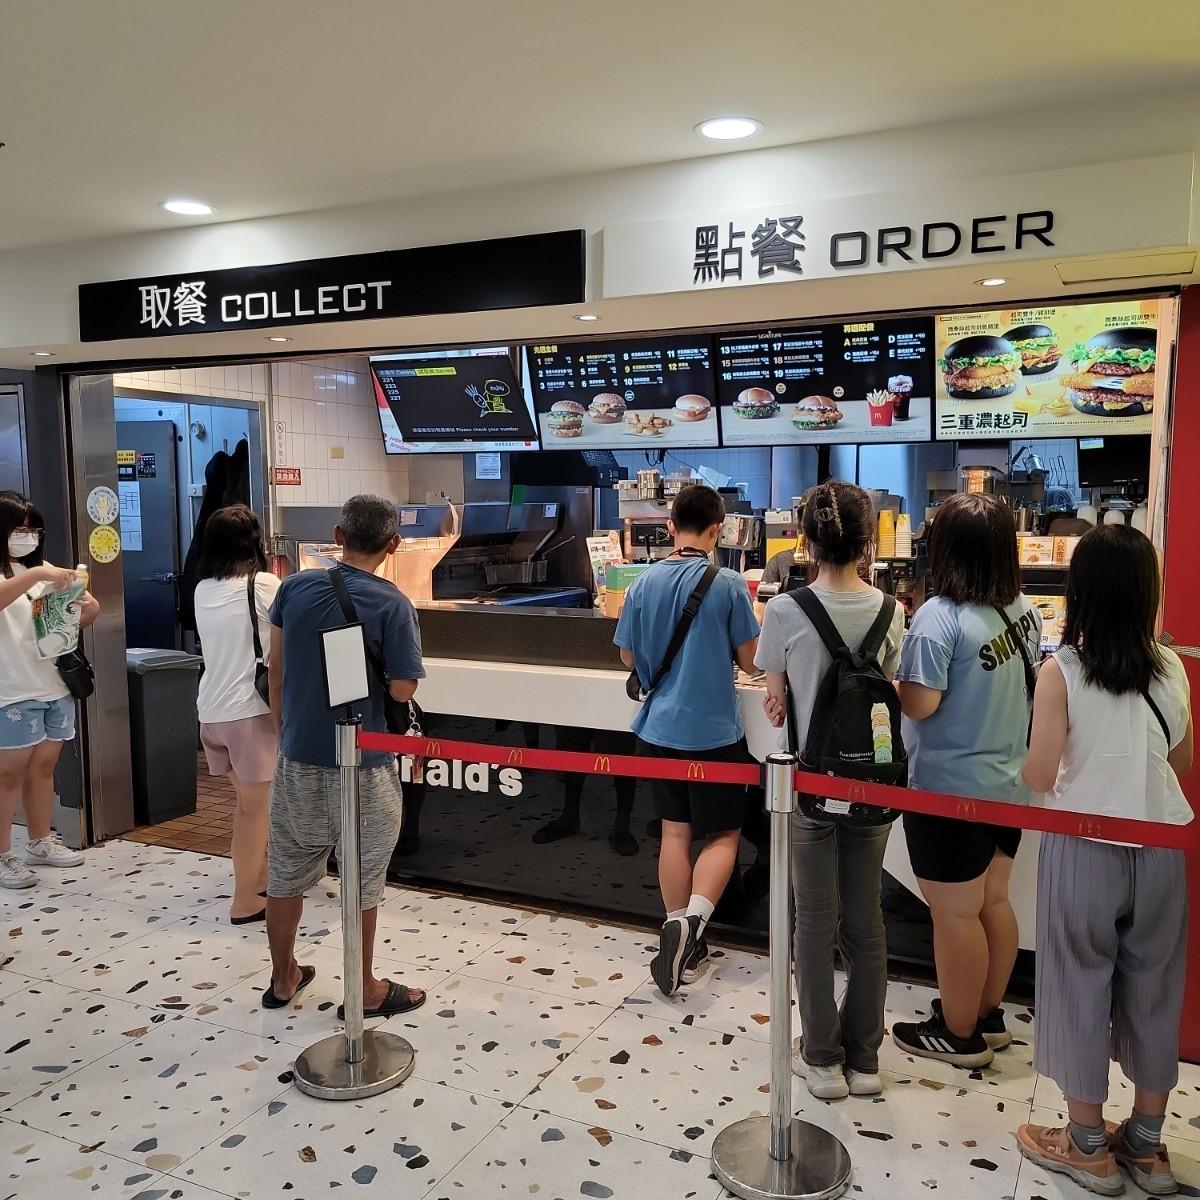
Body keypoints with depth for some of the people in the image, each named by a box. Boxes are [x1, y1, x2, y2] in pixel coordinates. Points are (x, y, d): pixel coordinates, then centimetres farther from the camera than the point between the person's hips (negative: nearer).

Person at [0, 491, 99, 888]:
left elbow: (68, 625, 18)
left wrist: (87, 610, -4)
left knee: (43, 768, 14)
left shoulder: (42, 570, 14)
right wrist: (36, 574, -40)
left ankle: (41, 843, 24)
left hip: (56, 688, 6)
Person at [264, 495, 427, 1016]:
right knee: (362, 880, 10)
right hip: (361, 763, -4)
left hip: (298, 755, 5)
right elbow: (402, 690, -17)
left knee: (286, 873, 18)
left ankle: (283, 978, 34)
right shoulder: (392, 604, -17)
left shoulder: (294, 587, -2)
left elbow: (275, 667, 6)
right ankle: (365, 989, 23)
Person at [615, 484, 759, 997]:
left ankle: (680, 937, 24)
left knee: (675, 831, 15)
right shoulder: (729, 584, -13)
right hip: (713, 730, -4)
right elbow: (749, 661, -6)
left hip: (659, 728, 4)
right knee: (723, 835, 9)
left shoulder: (644, 583, -2)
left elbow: (628, 656, 7)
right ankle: (690, 924, -10)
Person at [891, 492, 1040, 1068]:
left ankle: (959, 1034, 22)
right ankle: (988, 1015, 35)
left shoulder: (939, 617, -22)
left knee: (955, 913, 7)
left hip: (950, 790, -8)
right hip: (1007, 784, 8)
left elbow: (920, 704, -24)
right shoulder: (1024, 610, 1)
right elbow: (1032, 684, 12)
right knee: (993, 902, 19)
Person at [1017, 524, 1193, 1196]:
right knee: (1153, 990, 17)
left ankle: (1088, 1145, 25)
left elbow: (1040, 777, -14)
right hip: (1159, 849, 4)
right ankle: (1146, 1145, 32)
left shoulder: (1063, 671, -16)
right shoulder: (1171, 668, -4)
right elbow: (1184, 762, 8)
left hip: (1086, 850, -4)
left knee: (1082, 988, 10)